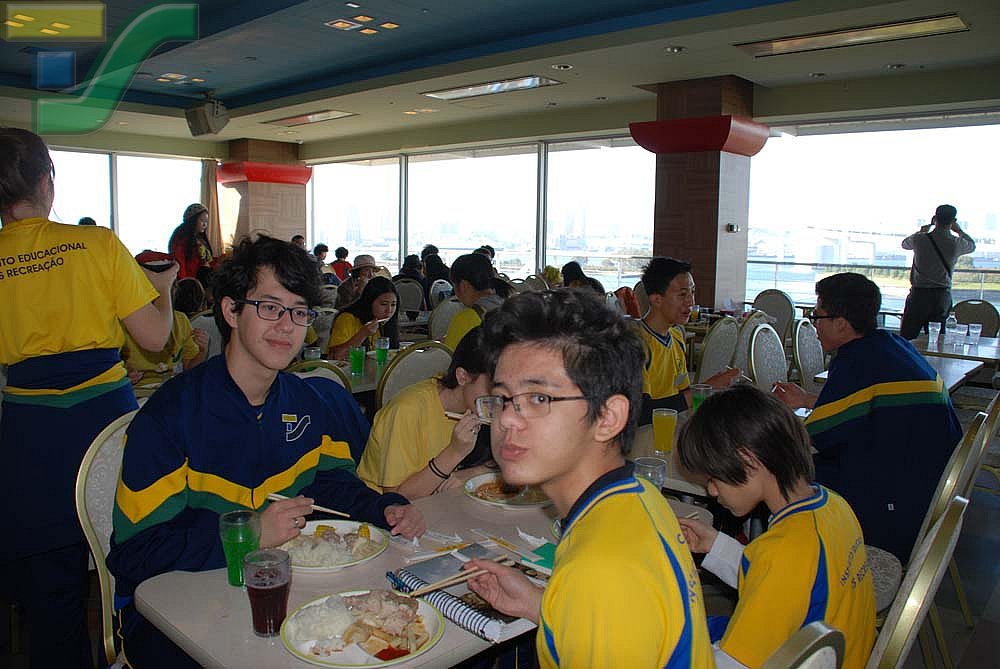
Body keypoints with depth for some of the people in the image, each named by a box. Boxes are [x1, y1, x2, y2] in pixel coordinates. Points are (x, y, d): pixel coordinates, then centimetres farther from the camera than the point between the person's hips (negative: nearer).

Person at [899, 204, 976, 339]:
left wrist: (921, 231, 29)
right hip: (943, 295, 2)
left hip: (919, 293, -2)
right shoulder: (956, 243, -4)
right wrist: (959, 230, 29)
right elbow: (972, 245, 20)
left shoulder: (919, 239, -8)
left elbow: (905, 244, 17)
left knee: (906, 338, 1)